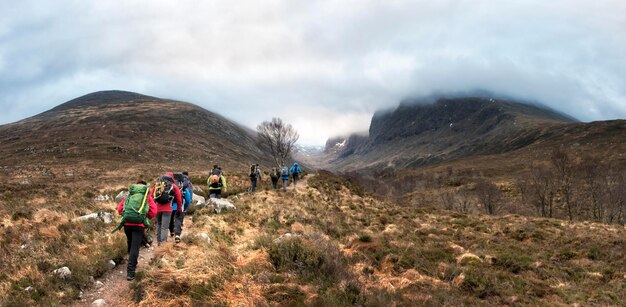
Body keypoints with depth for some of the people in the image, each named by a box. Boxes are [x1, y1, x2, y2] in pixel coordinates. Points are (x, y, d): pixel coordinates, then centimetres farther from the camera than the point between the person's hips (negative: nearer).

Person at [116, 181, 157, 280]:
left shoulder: (129, 195, 15)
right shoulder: (147, 196, 9)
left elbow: (119, 208, 10)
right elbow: (153, 211, -1)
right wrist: (145, 218, 15)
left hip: (127, 223, 3)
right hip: (139, 225, -3)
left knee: (130, 246, 23)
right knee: (135, 248, -4)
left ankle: (133, 264, 40)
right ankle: (130, 272, -11)